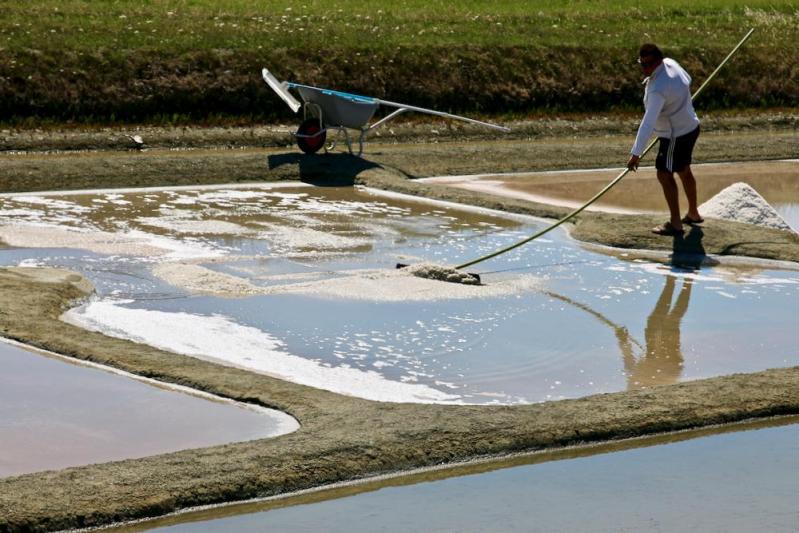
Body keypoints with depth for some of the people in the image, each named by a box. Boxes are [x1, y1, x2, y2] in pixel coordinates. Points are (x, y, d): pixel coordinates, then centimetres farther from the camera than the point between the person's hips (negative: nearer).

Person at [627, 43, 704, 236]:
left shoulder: (658, 89, -33)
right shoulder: (670, 63, -5)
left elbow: (648, 123, -37)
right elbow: (687, 81, 16)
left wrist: (636, 153, -37)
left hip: (676, 136, -10)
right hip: (691, 127, 10)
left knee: (664, 174, -2)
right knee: (684, 170, 23)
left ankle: (675, 224, 2)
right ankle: (693, 214, 38)